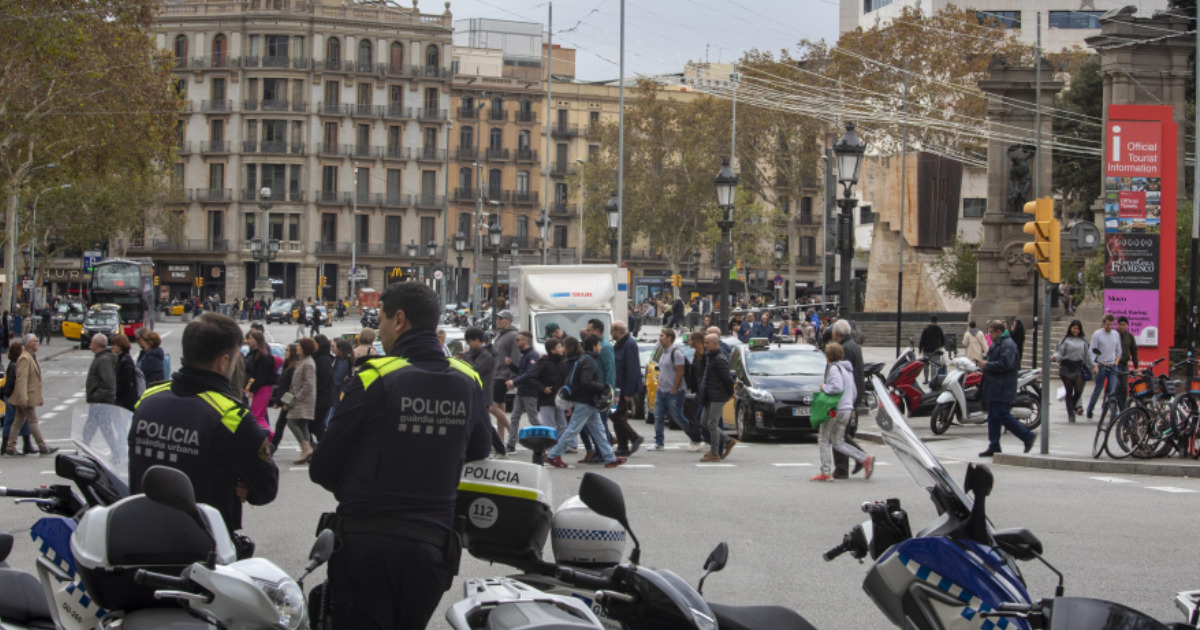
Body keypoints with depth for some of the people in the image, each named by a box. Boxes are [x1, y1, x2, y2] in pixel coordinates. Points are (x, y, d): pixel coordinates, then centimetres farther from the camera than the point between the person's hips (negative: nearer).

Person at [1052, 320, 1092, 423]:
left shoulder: (1083, 341, 12)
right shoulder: (1066, 339, 3)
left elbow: (1086, 355, 19)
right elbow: (1059, 350, -2)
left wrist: (1090, 367, 21)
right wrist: (1056, 356, -23)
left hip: (1078, 367, 2)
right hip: (1067, 366, -2)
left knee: (1078, 390, -9)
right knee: (1069, 391, -1)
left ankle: (1072, 406, 20)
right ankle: (1071, 414, 5)